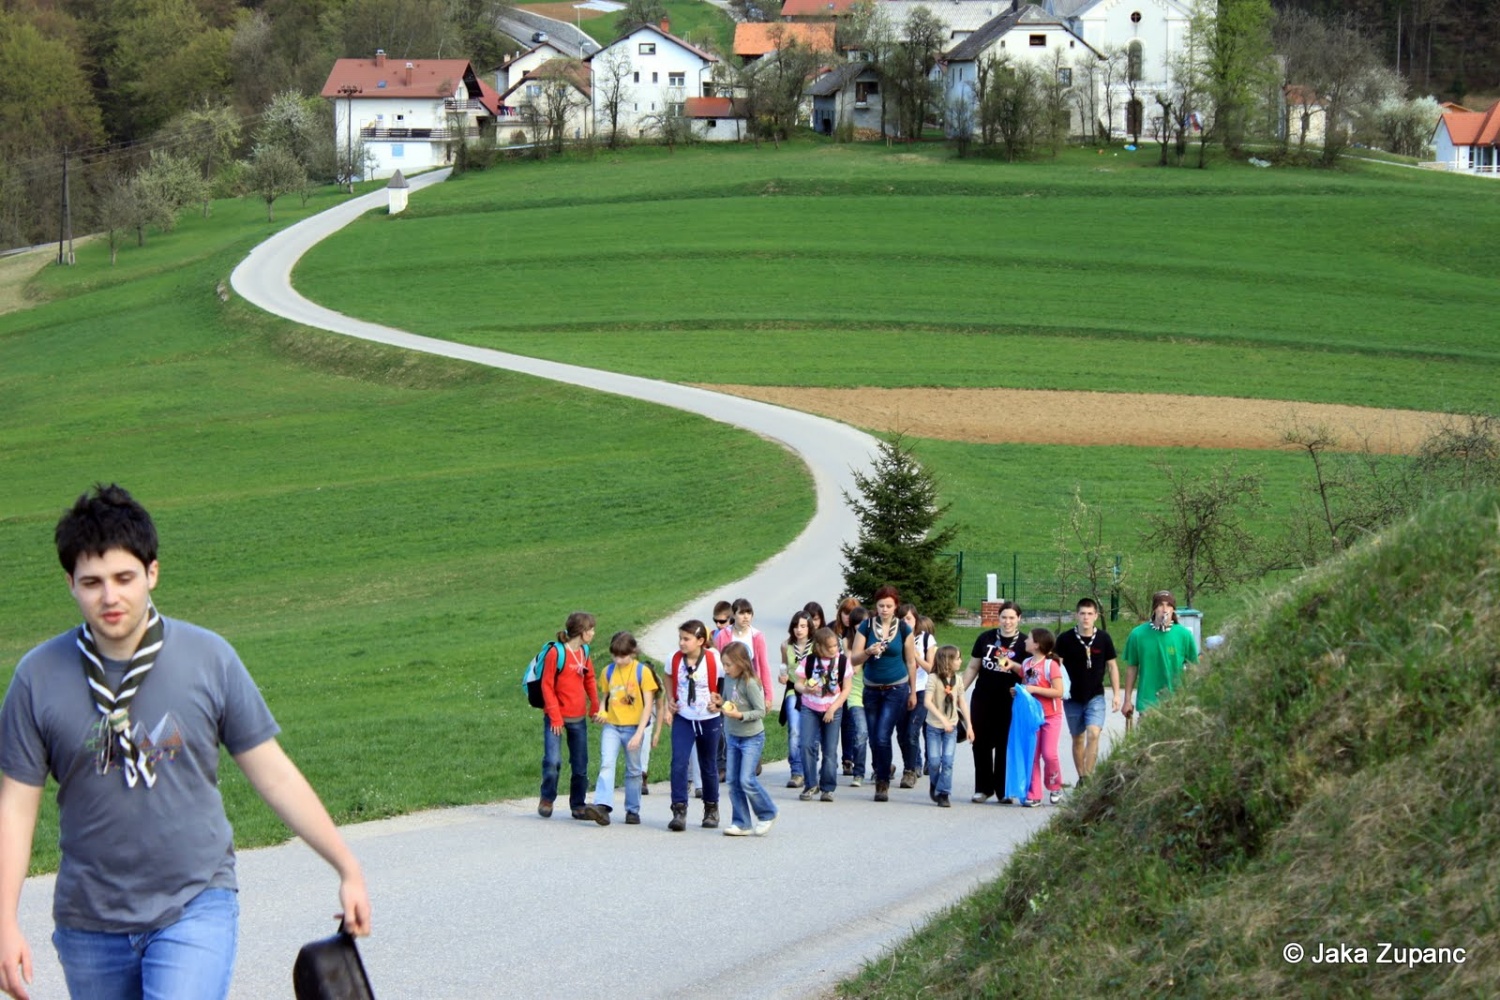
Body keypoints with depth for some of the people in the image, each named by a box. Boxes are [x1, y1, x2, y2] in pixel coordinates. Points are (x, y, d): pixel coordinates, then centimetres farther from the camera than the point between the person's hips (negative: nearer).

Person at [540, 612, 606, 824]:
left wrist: (595, 707, 7)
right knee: (553, 761, -14)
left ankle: (578, 805, 19)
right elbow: (547, 685, -11)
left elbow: (590, 680, 19)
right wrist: (555, 717, -14)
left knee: (580, 765, 8)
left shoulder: (584, 652, 9)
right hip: (556, 717, -6)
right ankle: (546, 800, 6)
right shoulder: (556, 653, -11)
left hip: (579, 718, 6)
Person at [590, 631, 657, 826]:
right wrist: (601, 712, -7)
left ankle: (633, 811, 17)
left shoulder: (642, 672, -6)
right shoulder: (608, 671, 6)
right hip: (611, 726, 2)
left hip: (633, 727, -2)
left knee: (634, 770, 7)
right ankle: (603, 805, -27)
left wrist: (639, 733, -15)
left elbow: (648, 704, -7)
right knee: (606, 764, -15)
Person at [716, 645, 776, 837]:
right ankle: (741, 823, 13)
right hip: (733, 736, 8)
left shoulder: (750, 684, -19)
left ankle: (767, 814, 8)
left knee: (747, 780, -12)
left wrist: (740, 715, -28)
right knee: (734, 781, 6)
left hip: (752, 738, -8)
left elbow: (761, 711, -18)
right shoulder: (728, 680, 2)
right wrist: (721, 703, -6)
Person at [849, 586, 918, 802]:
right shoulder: (866, 626, -1)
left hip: (896, 689, -2)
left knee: (882, 737, -14)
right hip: (871, 689, 2)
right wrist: (868, 652, -22)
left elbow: (911, 662, 5)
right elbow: (854, 659, -2)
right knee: (874, 739, 9)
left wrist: (913, 692, 8)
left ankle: (883, 783, -4)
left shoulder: (903, 629, -2)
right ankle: (885, 768, 37)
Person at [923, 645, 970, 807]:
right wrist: (943, 719, -30)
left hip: (951, 726, 3)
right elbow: (928, 702, -21)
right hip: (934, 726, -3)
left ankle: (943, 794, 2)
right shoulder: (934, 678, -13)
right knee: (934, 761, -1)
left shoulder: (956, 679, 2)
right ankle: (934, 784, 27)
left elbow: (962, 703, 7)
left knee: (948, 761, -5)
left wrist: (969, 726, 4)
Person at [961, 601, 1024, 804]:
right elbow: (973, 667, 12)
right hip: (982, 699, 2)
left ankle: (1003, 790, 10)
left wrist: (1013, 665, -21)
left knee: (1004, 745, 2)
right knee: (981, 743, 2)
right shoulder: (986, 638, 7)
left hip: (1008, 702, -2)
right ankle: (983, 788, 11)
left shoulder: (1024, 643, 0)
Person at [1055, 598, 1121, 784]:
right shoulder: (1065, 639, -7)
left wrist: (1116, 694, 4)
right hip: (1072, 697, 1)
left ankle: (1088, 777, -17)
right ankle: (1081, 778, 22)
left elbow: (1112, 666, 6)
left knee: (1093, 734, -18)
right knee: (1078, 739, 10)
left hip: (1095, 697, -1)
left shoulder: (1103, 638, -3)